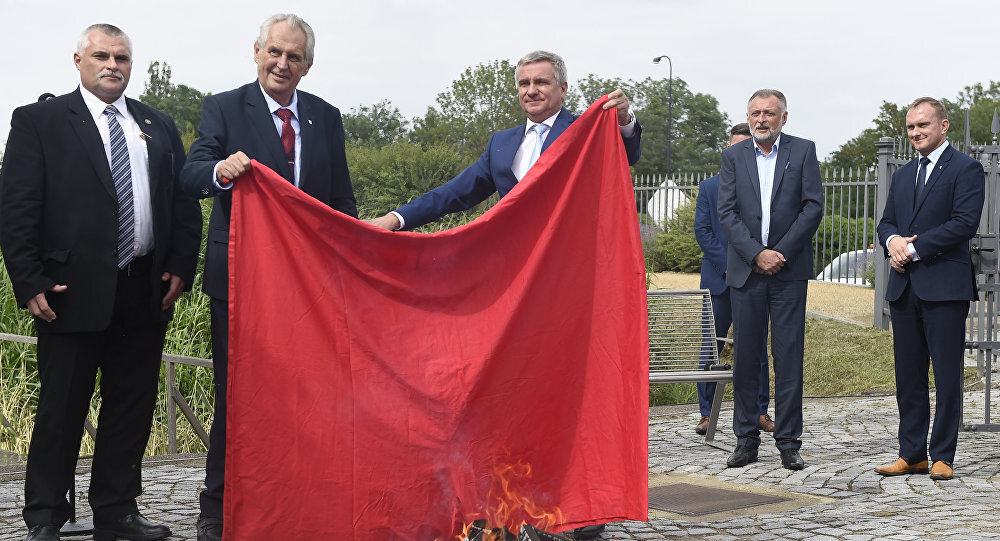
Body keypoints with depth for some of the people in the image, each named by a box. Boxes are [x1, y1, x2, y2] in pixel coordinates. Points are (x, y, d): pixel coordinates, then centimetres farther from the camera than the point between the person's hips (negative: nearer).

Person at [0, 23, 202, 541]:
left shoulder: (159, 127, 15)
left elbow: (185, 202, 15)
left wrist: (180, 266, 2)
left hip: (146, 291, 4)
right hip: (73, 289, -4)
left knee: (132, 406, 10)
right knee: (61, 407, 2)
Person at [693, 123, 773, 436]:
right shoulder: (709, 187, 8)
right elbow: (702, 230, 1)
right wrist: (728, 264, -10)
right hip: (719, 280, 0)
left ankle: (760, 412, 12)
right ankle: (706, 414, 7)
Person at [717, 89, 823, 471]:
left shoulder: (803, 151, 5)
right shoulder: (733, 156, 8)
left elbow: (813, 207, -3)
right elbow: (726, 213, 0)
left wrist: (781, 253, -10)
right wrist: (756, 253, -12)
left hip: (789, 269, -1)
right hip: (745, 269, 2)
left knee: (789, 357, -2)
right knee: (745, 357, 4)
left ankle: (788, 443, 4)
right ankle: (746, 441, 12)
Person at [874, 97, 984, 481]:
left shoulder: (966, 169, -2)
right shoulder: (903, 175, 21)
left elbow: (965, 222, -13)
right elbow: (887, 221, 19)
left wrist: (914, 248, -13)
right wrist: (892, 241, -5)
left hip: (945, 286, -6)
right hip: (904, 287, 7)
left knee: (947, 376, -2)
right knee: (908, 376, 8)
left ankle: (943, 456, 4)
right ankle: (911, 454, 14)